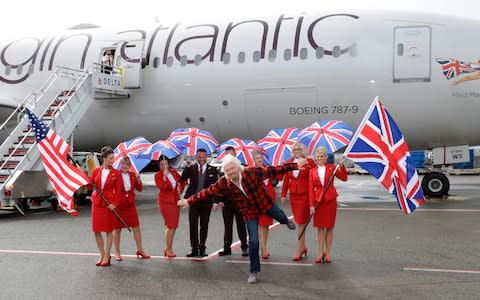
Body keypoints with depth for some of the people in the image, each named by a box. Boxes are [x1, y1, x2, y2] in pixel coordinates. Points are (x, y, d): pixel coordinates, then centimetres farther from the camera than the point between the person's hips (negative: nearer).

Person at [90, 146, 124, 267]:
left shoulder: (116, 173, -3)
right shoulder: (96, 171, 4)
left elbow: (119, 190, -5)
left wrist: (115, 203, -15)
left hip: (109, 203, -3)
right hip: (97, 202, 3)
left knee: (109, 230, 3)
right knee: (96, 230, 6)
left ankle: (107, 256, 13)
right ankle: (102, 254, 21)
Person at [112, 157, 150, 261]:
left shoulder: (132, 175, 5)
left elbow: (140, 189, 6)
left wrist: (138, 180, -10)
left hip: (130, 204, 4)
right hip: (118, 205, -3)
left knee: (136, 228, 5)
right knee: (117, 229, 7)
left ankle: (140, 250, 17)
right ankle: (117, 253, 19)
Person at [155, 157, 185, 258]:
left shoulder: (173, 172, 7)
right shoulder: (158, 175, -8)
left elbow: (181, 181, 22)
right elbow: (162, 187, -22)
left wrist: (180, 189, 6)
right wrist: (165, 176, -27)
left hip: (175, 201, 6)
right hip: (165, 202, -6)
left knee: (173, 226, 10)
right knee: (171, 226, -8)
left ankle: (167, 248, 22)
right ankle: (169, 249, 2)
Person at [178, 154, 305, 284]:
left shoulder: (252, 172, -26)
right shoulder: (223, 183, -21)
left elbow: (272, 170, -24)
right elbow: (207, 192, -12)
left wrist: (295, 166, -23)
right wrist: (189, 201, -10)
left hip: (264, 203, 0)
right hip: (249, 213, 0)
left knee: (281, 217, 25)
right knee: (253, 242, -5)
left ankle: (286, 221, 68)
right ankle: (254, 272, 15)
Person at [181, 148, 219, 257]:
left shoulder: (212, 170, 3)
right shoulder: (191, 168, 4)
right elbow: (183, 179, -9)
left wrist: (216, 201, -4)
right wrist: (187, 167, -21)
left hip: (206, 201, 0)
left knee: (204, 226, 7)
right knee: (193, 226, 3)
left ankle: (202, 248, 17)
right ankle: (194, 249, 11)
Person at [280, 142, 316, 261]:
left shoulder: (310, 162, -4)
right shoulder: (289, 163, 10)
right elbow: (286, 179, 12)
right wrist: (283, 194, 9)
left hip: (305, 195, -5)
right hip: (293, 195, 5)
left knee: (301, 222, -6)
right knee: (299, 222, 12)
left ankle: (298, 250, -1)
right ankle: (303, 247, 25)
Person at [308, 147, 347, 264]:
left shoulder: (331, 167, 3)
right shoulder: (312, 171, 4)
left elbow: (344, 178, -4)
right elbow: (311, 189, 1)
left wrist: (341, 166, -17)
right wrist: (311, 205, -5)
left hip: (330, 199, -1)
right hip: (318, 200, 1)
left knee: (329, 227, 4)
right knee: (320, 227, 4)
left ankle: (327, 253, 13)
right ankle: (321, 253, 11)